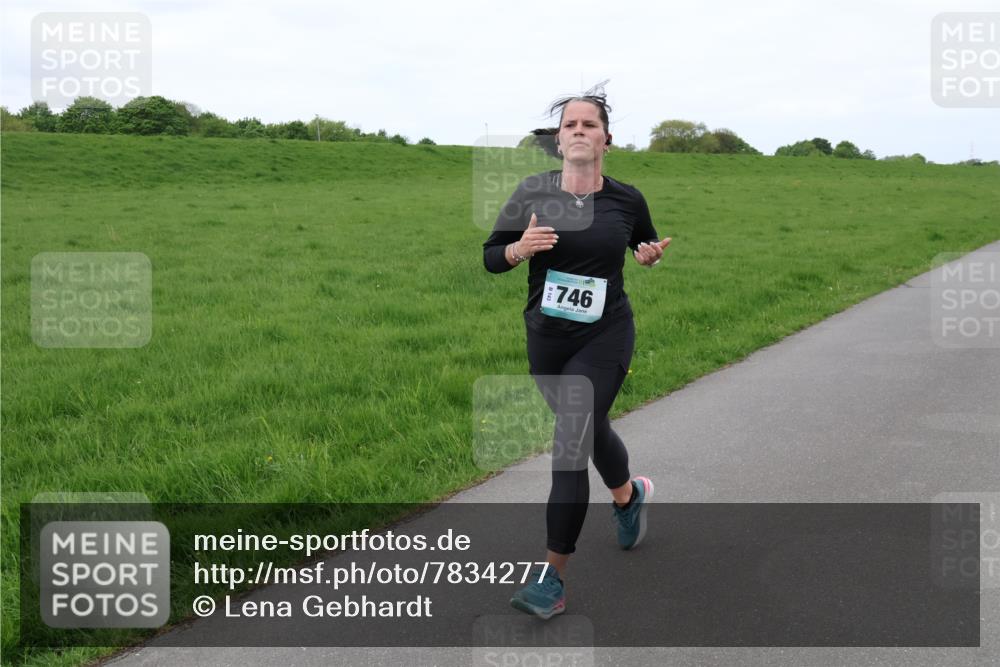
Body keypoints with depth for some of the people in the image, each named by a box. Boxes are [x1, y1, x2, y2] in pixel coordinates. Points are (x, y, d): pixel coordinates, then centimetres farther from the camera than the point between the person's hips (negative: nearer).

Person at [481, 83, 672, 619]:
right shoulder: (532, 192, -6)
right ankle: (629, 495, 54)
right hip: (546, 337, 3)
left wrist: (651, 255, -6)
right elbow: (490, 257, -1)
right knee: (591, 429, 22)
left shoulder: (626, 200, -4)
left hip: (605, 338, -3)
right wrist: (520, 249, -22)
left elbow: (646, 244, 16)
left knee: (571, 445, -12)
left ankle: (553, 576, -3)